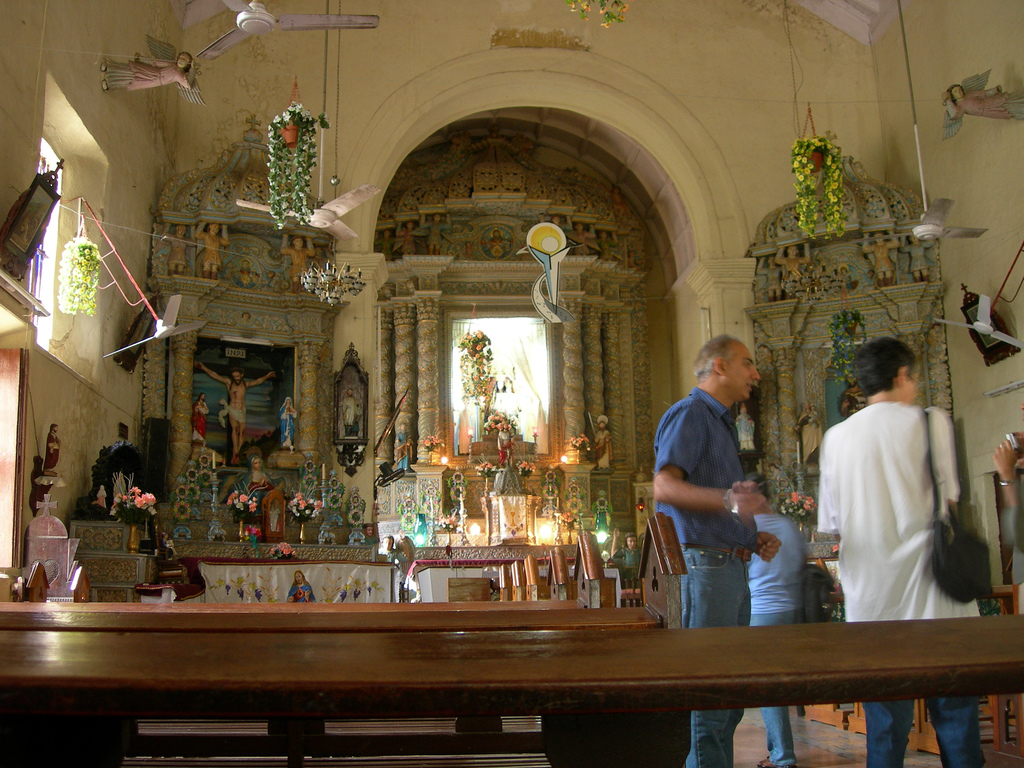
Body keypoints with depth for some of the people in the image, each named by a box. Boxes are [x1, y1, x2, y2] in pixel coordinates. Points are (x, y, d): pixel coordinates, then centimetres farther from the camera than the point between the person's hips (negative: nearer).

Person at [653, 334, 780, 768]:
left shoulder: (720, 422, 24)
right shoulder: (689, 414, -8)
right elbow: (665, 487, -23)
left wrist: (754, 540, 15)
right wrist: (726, 501, -38)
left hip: (732, 567, 10)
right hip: (706, 565, -10)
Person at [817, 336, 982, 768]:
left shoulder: (836, 437, 7)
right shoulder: (930, 422, -2)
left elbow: (831, 525, 9)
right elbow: (946, 502, -5)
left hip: (870, 599, 3)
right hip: (930, 596, -3)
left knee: (885, 724, 9)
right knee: (954, 714, 7)